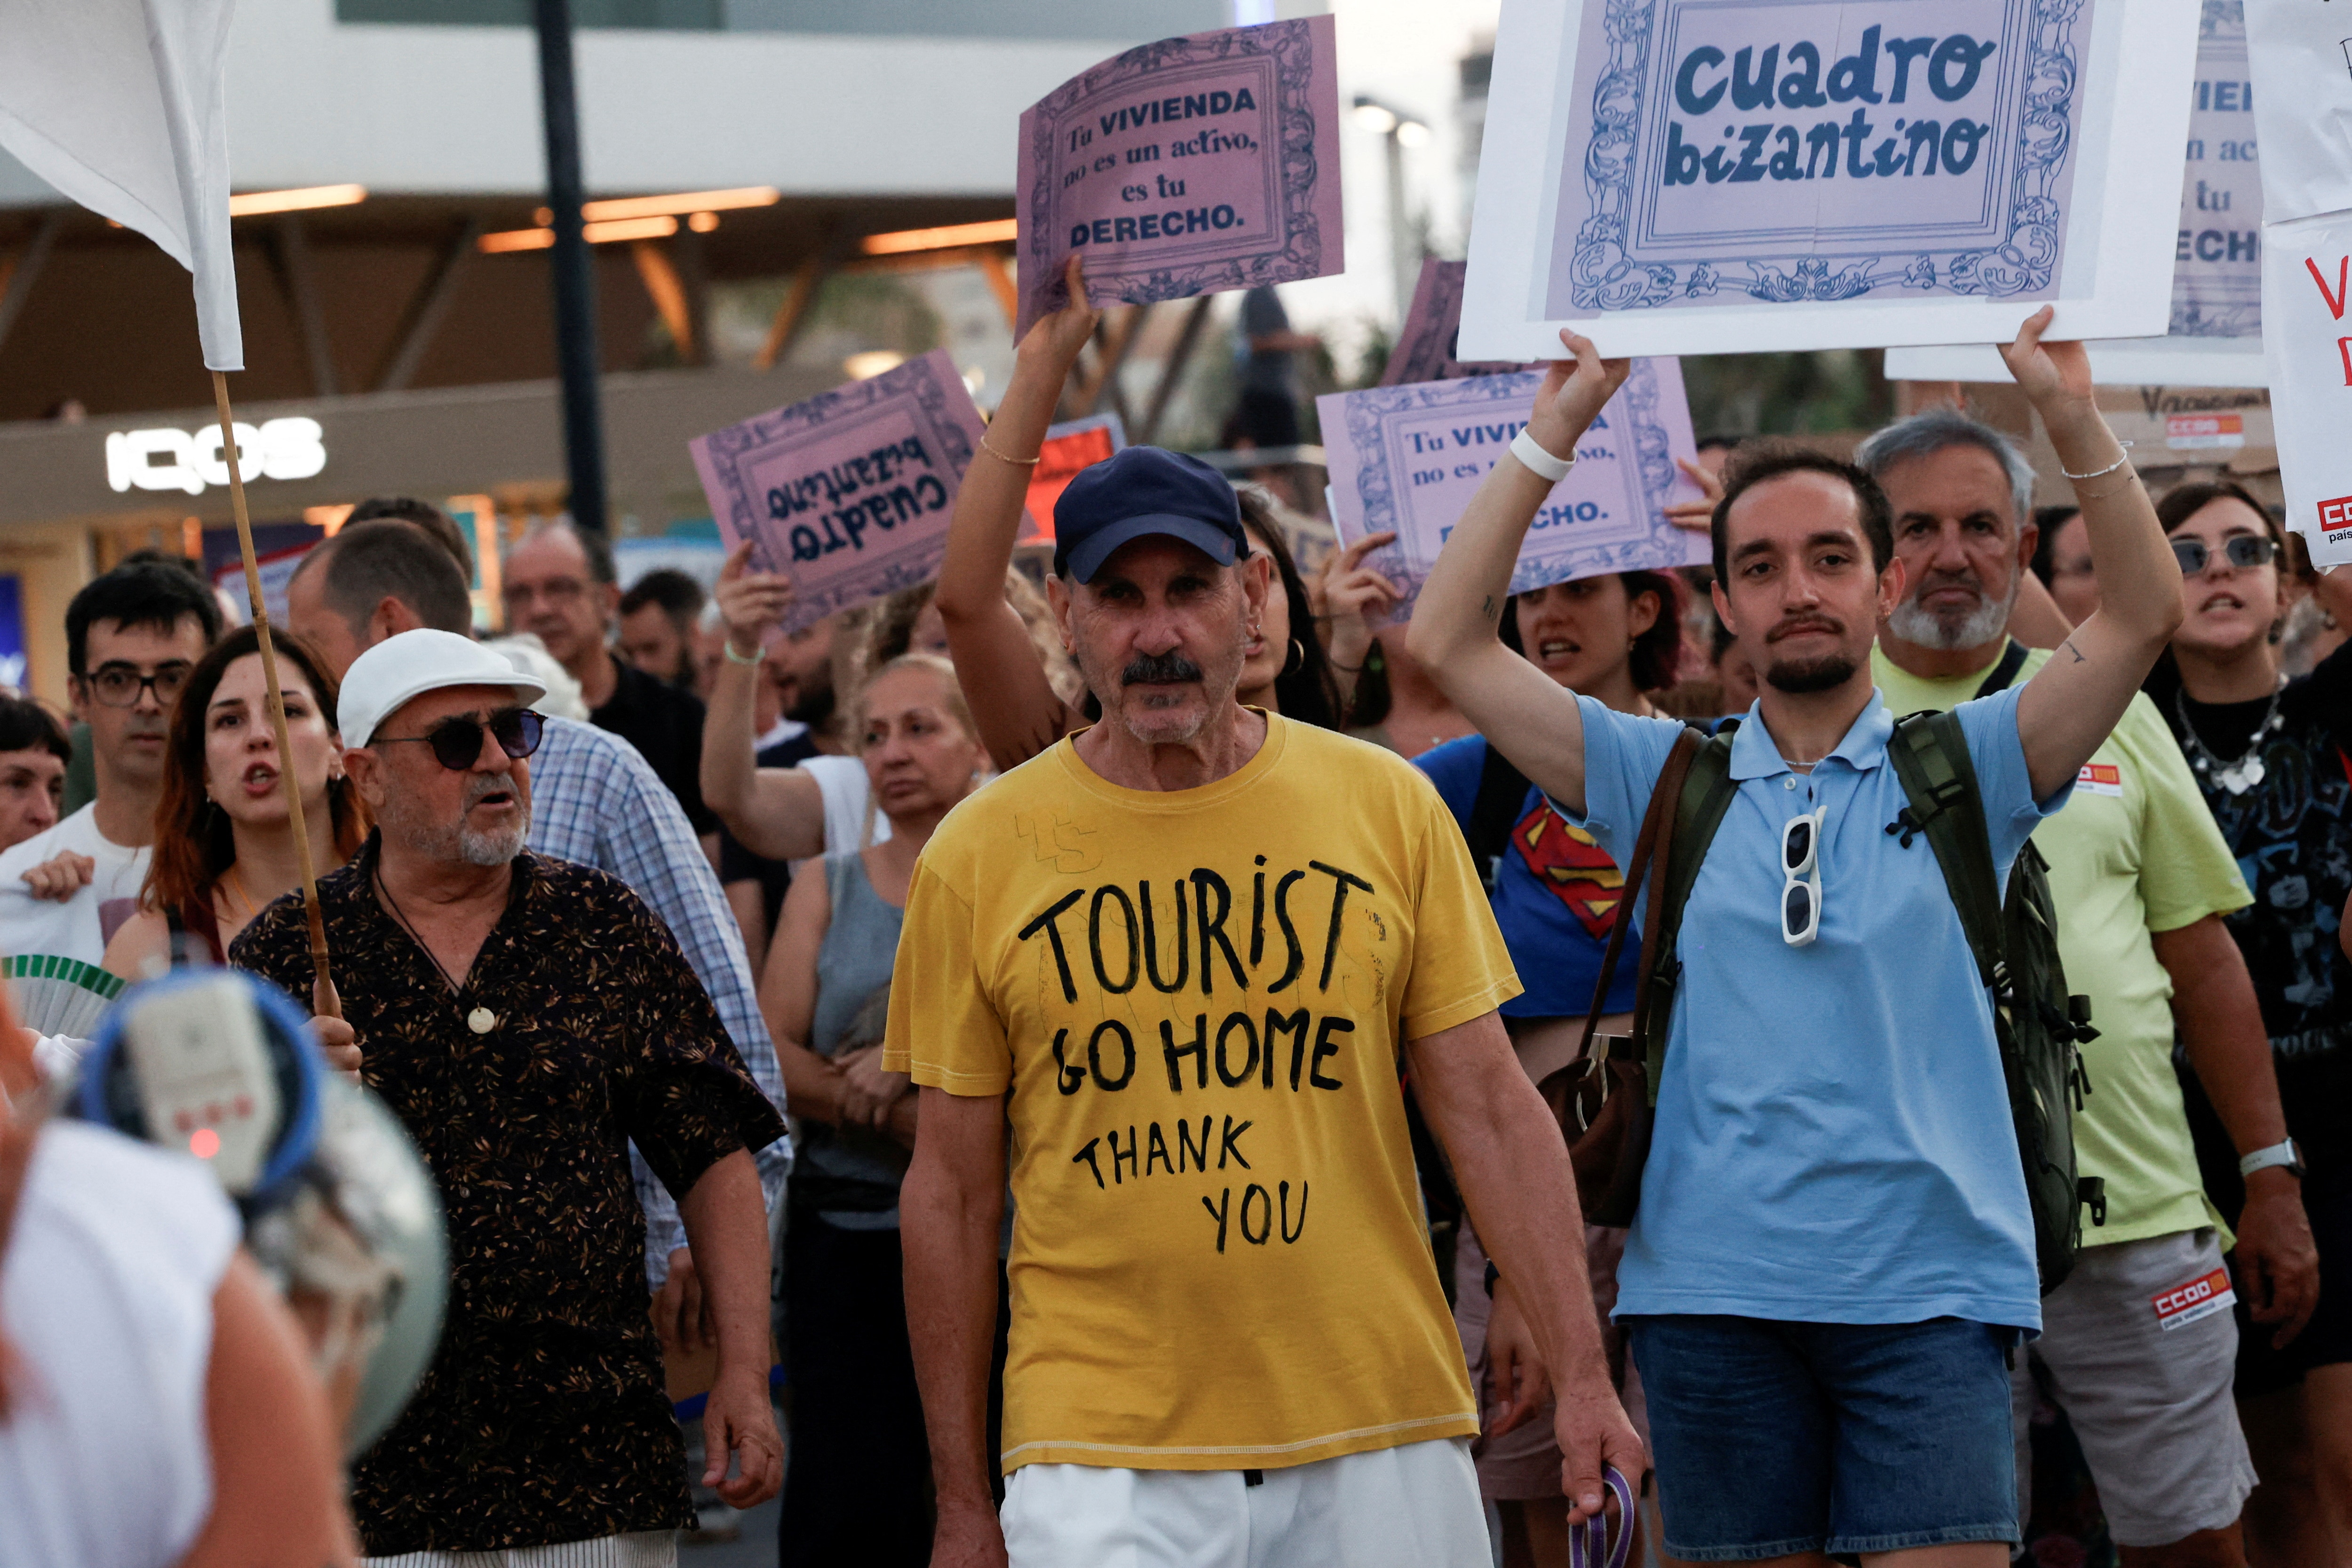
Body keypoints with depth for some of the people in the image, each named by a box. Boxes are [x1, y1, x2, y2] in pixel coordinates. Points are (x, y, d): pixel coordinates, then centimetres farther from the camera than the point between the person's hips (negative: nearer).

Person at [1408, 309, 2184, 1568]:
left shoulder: (1959, 769, 8)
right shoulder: (1663, 779, 10)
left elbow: (2144, 615, -2)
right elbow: (1449, 646, 5)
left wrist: (2071, 420, -11)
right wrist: (1549, 437, 2)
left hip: (1930, 1286, -1)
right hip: (1712, 1290, 1)